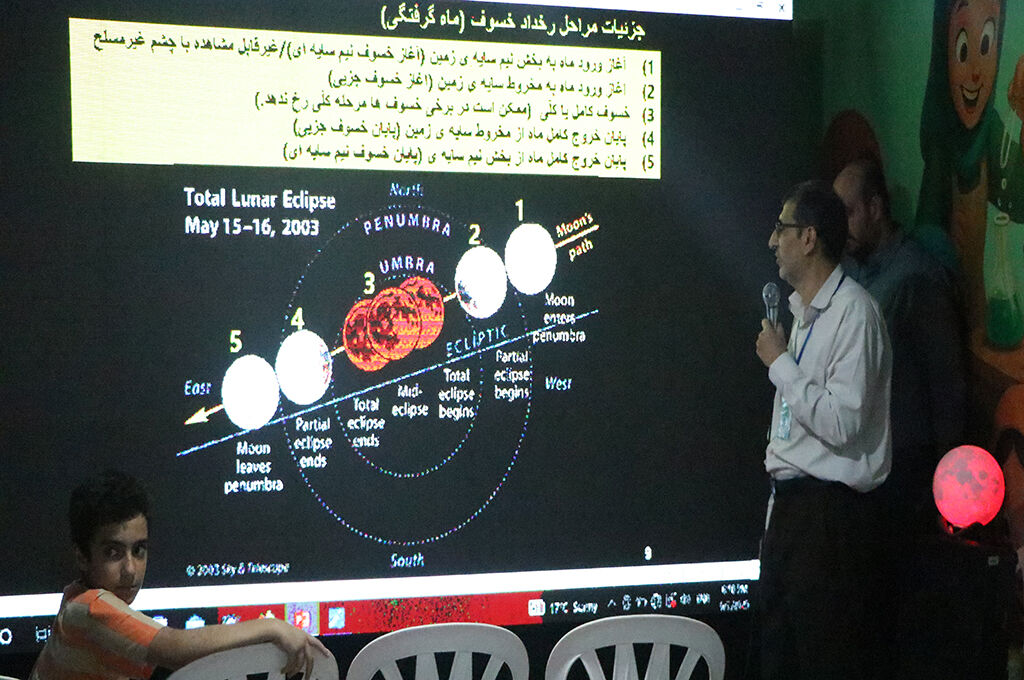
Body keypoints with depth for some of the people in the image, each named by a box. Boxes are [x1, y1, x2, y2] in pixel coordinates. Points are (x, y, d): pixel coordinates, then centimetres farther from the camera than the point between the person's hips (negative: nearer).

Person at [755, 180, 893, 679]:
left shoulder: (853, 311, -14)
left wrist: (780, 363, -13)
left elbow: (841, 422, -23)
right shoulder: (802, 311, 15)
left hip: (833, 512, -9)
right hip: (791, 504, 9)